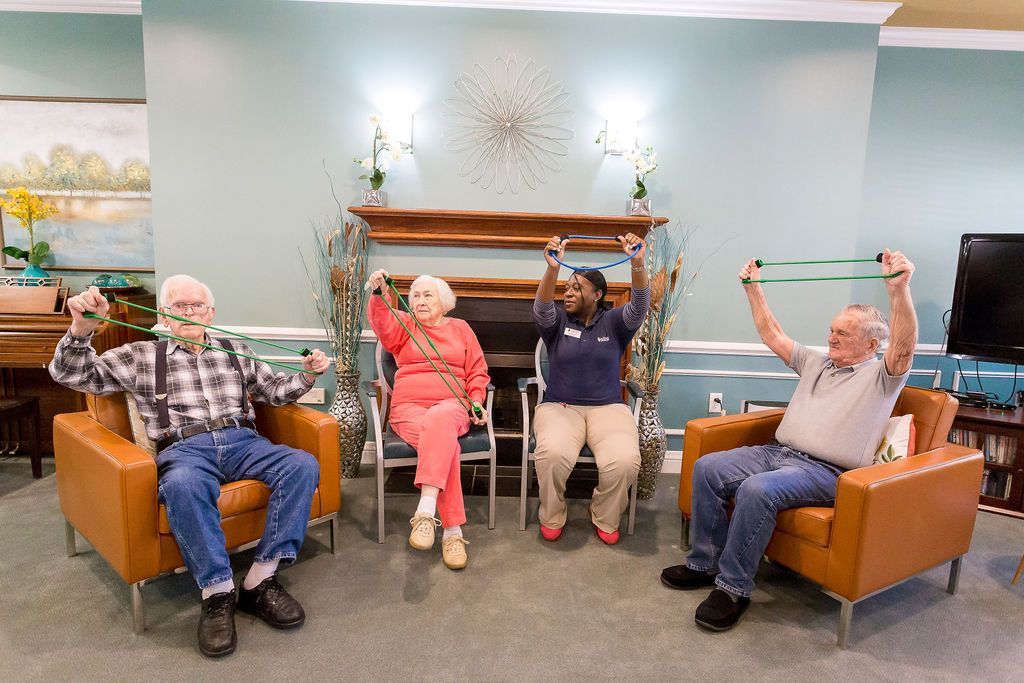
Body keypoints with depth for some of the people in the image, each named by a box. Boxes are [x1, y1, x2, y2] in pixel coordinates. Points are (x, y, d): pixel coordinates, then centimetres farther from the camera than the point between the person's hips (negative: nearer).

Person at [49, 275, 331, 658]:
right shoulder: (141, 356, 19)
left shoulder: (235, 351, 24)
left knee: (303, 465, -28)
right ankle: (217, 592, -27)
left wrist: (307, 375, 6)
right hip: (183, 448, -2)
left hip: (242, 441, 3)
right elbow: (71, 374, 13)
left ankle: (261, 581, -24)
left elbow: (275, 390, 26)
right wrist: (81, 330, -7)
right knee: (182, 484, -41)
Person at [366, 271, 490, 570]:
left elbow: (477, 372, 17)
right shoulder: (404, 325, 16)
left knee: (438, 420, -38)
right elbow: (383, 325, -10)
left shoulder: (460, 328, 19)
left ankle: (425, 511, -46)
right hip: (409, 406, 0)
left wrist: (477, 400, -1)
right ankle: (452, 530, -35)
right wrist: (380, 296, -30)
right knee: (445, 442, -34)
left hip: (451, 405, 1)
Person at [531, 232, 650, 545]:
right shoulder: (556, 321, 4)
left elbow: (640, 306, -14)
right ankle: (551, 518, -3)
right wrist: (552, 268, -38)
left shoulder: (614, 322, 5)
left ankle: (606, 519, 3)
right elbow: (541, 308, -18)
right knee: (553, 453, -33)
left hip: (607, 408, 1)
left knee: (625, 460, -29)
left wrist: (637, 265, -34)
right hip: (559, 407, 0)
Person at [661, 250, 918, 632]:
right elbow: (772, 335, 23)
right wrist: (753, 288, 21)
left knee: (757, 490, -35)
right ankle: (704, 563, -2)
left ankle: (734, 588, -19)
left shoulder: (880, 377, 2)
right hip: (777, 452, 7)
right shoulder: (816, 362, 21)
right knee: (706, 468, -12)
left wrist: (899, 289, -33)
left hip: (825, 472, -7)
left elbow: (904, 348, -19)